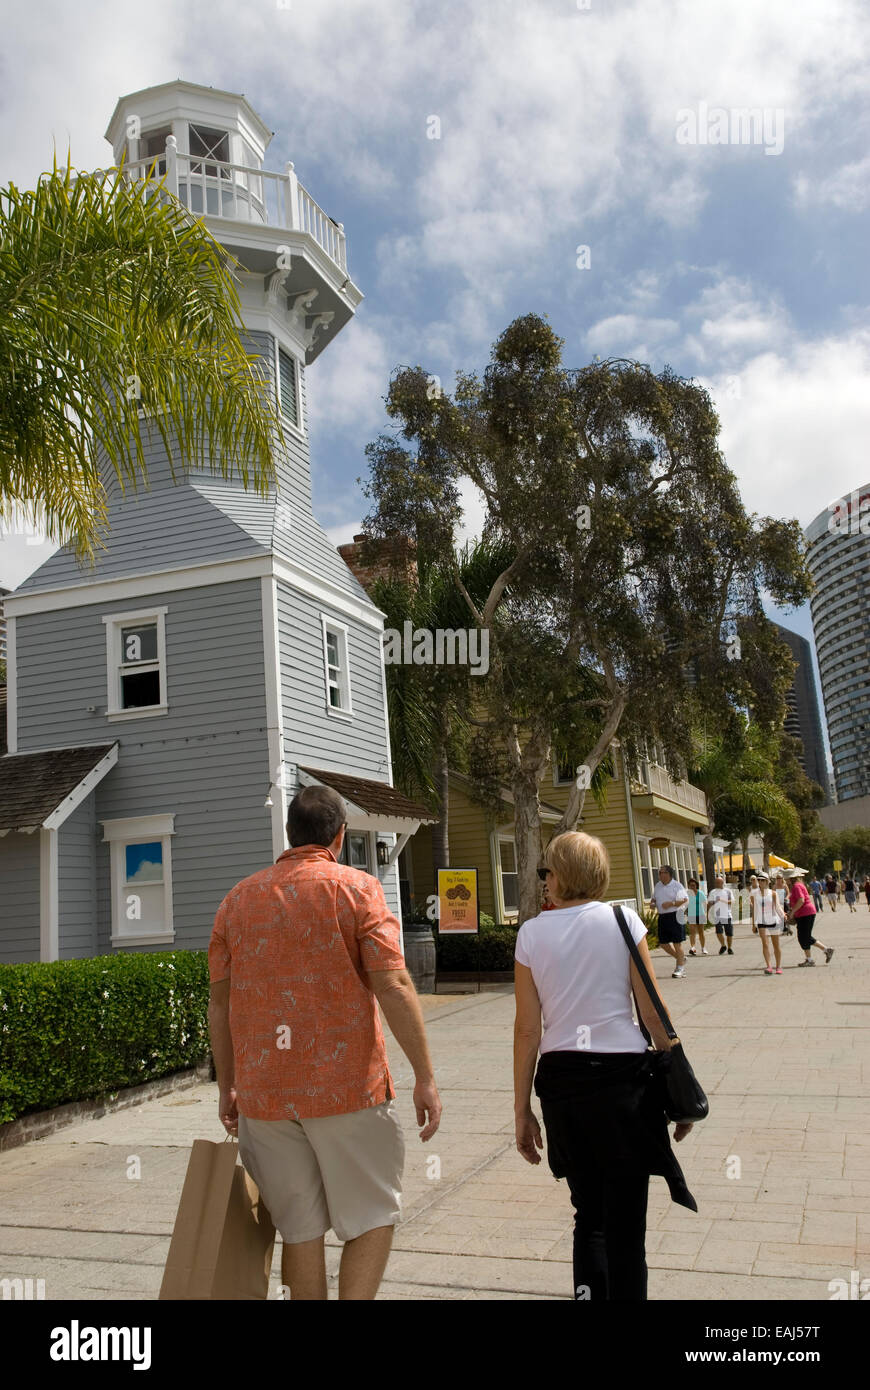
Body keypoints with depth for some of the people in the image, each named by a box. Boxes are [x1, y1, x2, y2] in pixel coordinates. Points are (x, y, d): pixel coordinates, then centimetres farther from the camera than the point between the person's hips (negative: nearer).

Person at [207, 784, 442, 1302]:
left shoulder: (238, 899, 8)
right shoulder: (357, 888, -4)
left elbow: (219, 1004, 10)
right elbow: (393, 986, -13)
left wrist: (227, 1087, 18)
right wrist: (425, 1076, -9)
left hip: (263, 1092, 4)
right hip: (349, 1085, -4)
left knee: (301, 1228, 15)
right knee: (373, 1218, 11)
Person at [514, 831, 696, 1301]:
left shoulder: (532, 933, -1)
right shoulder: (622, 920, -4)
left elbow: (527, 1029, -1)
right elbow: (653, 1014, -4)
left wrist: (522, 1109, 6)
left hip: (560, 1081, 2)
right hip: (622, 1075, -2)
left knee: (589, 1214, 21)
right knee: (625, 1223, 10)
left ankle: (588, 1287, 4)